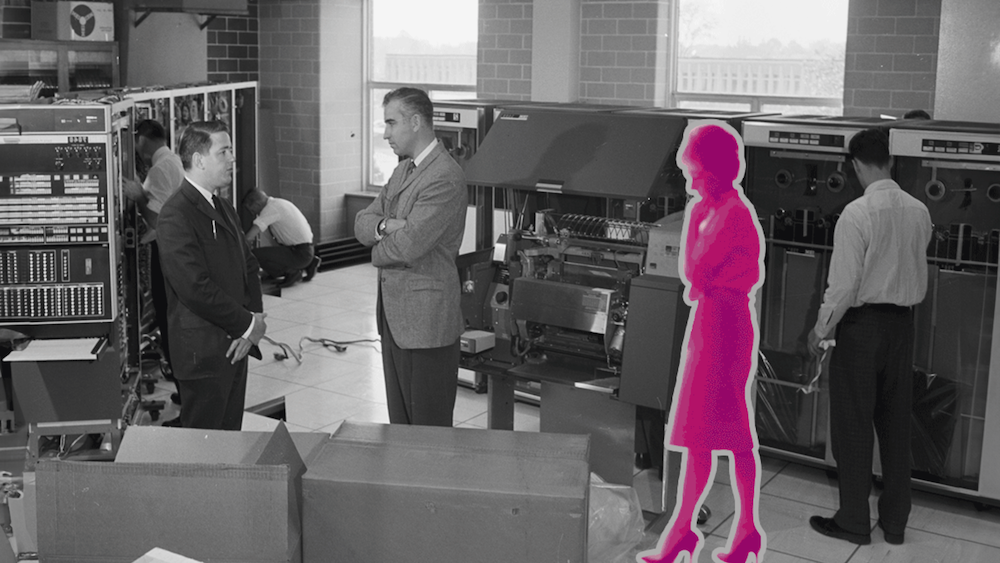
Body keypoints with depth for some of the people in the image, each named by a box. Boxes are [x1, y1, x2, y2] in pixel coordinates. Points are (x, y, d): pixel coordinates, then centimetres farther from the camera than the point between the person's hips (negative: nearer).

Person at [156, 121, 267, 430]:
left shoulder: (224, 210, 15)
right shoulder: (176, 215, -16)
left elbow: (248, 266, 16)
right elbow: (196, 288, -23)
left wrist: (254, 319, -1)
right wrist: (248, 324, -13)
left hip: (235, 347, 8)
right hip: (203, 354, -8)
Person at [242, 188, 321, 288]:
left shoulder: (271, 208, -16)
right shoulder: (278, 203, 14)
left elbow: (250, 236, -22)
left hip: (299, 253, -10)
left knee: (256, 254, -17)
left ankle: (291, 272, -3)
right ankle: (308, 264, 18)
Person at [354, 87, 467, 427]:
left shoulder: (444, 178, -17)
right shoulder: (404, 169, 14)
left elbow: (406, 247, -24)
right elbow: (362, 223, 10)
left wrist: (378, 248, -3)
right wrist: (385, 226, -12)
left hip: (425, 319, -9)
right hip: (393, 315, 9)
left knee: (430, 428, 1)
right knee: (399, 424, 17)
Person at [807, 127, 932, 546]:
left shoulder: (857, 213, -17)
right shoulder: (919, 212, 1)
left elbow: (844, 283, -17)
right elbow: (917, 270, 12)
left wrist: (821, 330, -7)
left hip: (863, 323, -6)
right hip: (902, 322, 6)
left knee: (853, 424, 5)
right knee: (895, 422, 13)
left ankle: (854, 521, 14)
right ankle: (894, 521, 23)